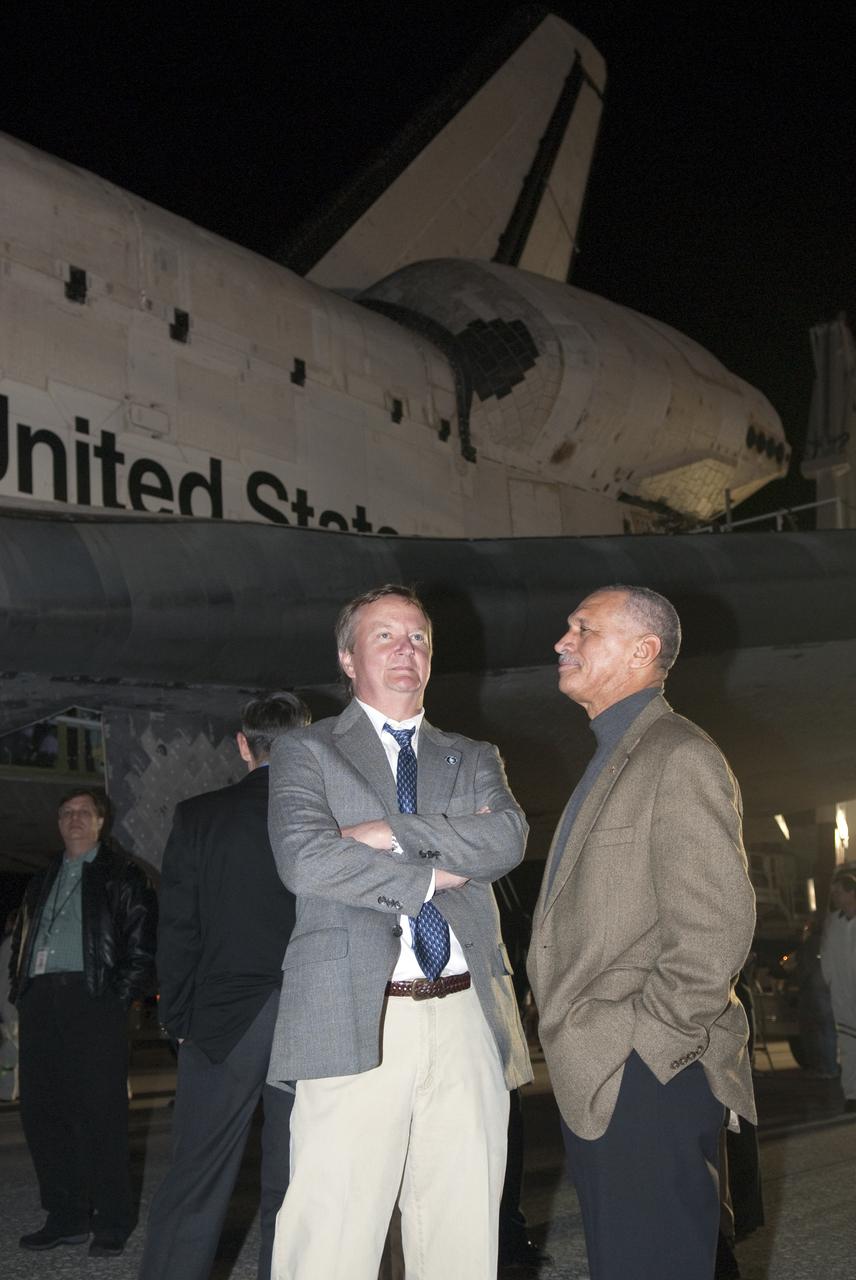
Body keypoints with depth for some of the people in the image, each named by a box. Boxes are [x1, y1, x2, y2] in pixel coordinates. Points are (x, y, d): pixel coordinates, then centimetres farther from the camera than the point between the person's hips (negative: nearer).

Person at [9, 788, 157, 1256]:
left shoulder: (121, 875, 6)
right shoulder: (43, 881, 24)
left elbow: (142, 944, 0)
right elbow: (22, 941, 23)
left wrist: (120, 995, -9)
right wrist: (21, 997, 10)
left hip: (93, 1000, -6)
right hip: (40, 1002, 6)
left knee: (99, 1112, -6)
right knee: (41, 1110, 4)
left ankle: (111, 1223, 1)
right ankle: (66, 1217, 13)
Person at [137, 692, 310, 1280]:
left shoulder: (199, 816, -2)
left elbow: (177, 933, -2)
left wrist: (180, 1021, 7)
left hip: (224, 1021, 0)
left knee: (193, 1187, 7)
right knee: (294, 1190, 9)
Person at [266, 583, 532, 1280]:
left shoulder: (474, 759, 20)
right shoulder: (305, 753, 9)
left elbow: (507, 837, -1)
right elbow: (306, 859, -9)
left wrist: (389, 832, -8)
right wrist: (433, 871, -5)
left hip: (468, 1018, 4)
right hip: (356, 1019, -3)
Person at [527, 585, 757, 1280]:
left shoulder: (680, 757, -13)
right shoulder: (609, 762, 19)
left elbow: (716, 930, -21)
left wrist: (640, 1043, -18)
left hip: (648, 1082, -10)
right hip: (594, 1085, 10)